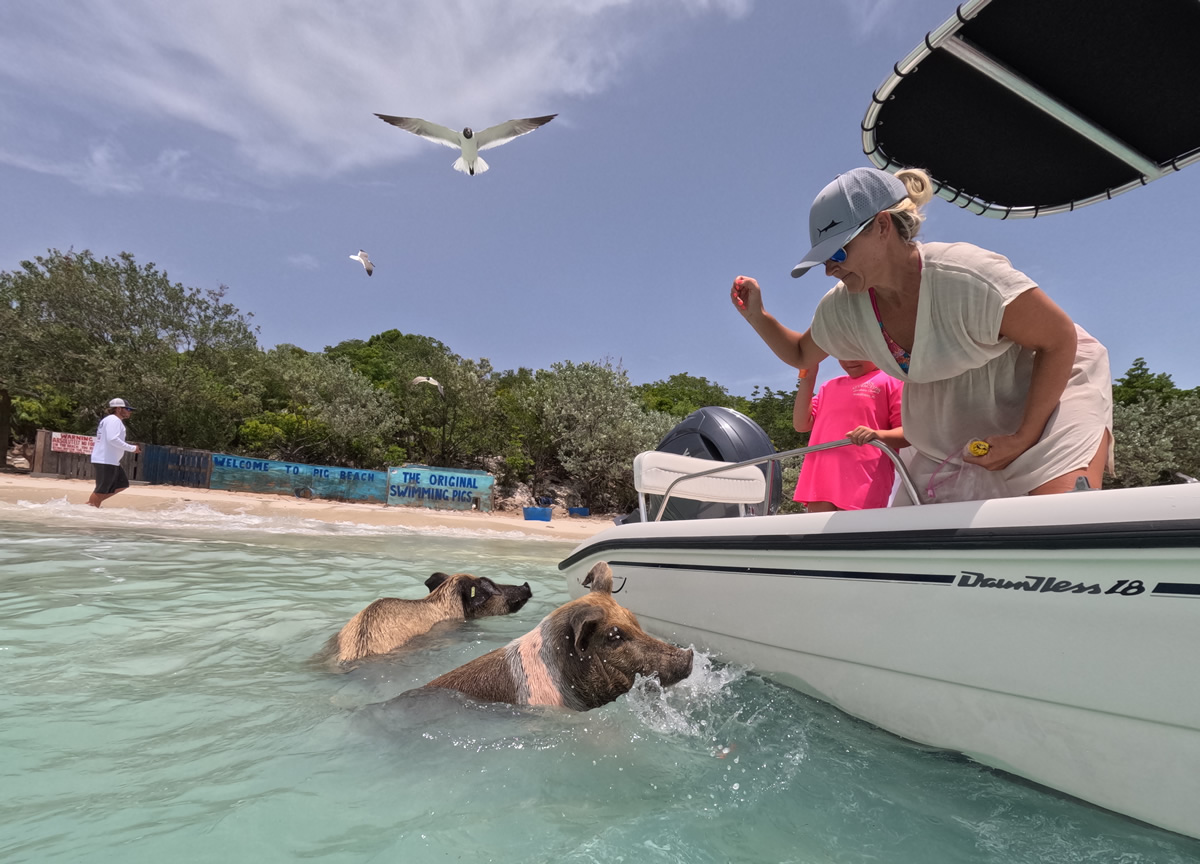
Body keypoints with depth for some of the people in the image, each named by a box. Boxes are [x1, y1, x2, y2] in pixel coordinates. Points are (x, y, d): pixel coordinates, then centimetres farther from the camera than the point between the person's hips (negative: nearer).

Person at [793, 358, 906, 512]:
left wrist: (879, 435, -24)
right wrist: (807, 379, 11)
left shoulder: (891, 381, 7)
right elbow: (801, 424, 15)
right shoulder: (830, 386, 24)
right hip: (820, 480, 5)